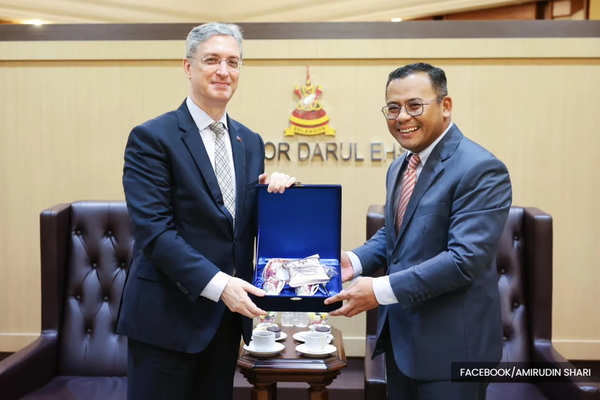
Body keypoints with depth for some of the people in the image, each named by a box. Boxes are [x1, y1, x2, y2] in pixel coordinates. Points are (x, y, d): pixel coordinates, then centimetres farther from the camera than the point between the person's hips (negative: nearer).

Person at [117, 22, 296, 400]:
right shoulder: (152, 138, -9)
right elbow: (154, 230, -17)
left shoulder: (251, 142, 9)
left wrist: (276, 189, -8)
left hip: (228, 313, 6)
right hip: (167, 314, -5)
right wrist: (217, 284, -25)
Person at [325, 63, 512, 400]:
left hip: (451, 346, -8)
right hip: (400, 336, 8)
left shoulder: (481, 169, -18)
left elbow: (465, 259, -25)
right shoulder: (400, 167, 10)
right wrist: (356, 260, -2)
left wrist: (381, 290, -26)